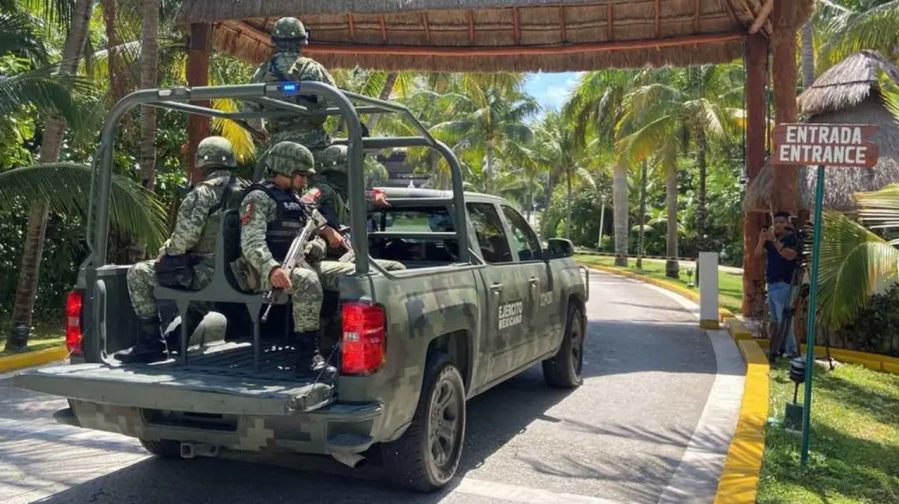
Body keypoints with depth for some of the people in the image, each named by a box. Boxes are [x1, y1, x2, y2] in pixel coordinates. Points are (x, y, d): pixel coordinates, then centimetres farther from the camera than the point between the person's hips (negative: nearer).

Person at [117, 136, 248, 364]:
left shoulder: (205, 192, -13)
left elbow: (185, 236, -17)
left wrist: (167, 251, 4)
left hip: (209, 272, -8)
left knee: (138, 274, 4)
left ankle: (150, 344, 7)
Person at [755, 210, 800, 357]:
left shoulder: (793, 239, -4)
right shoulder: (770, 240, 15)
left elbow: (790, 255, -22)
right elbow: (758, 254, 5)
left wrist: (774, 241, -27)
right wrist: (761, 240, -12)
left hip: (784, 285, -7)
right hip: (771, 284, 7)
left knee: (784, 321, -12)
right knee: (775, 321, 11)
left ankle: (792, 352, -9)